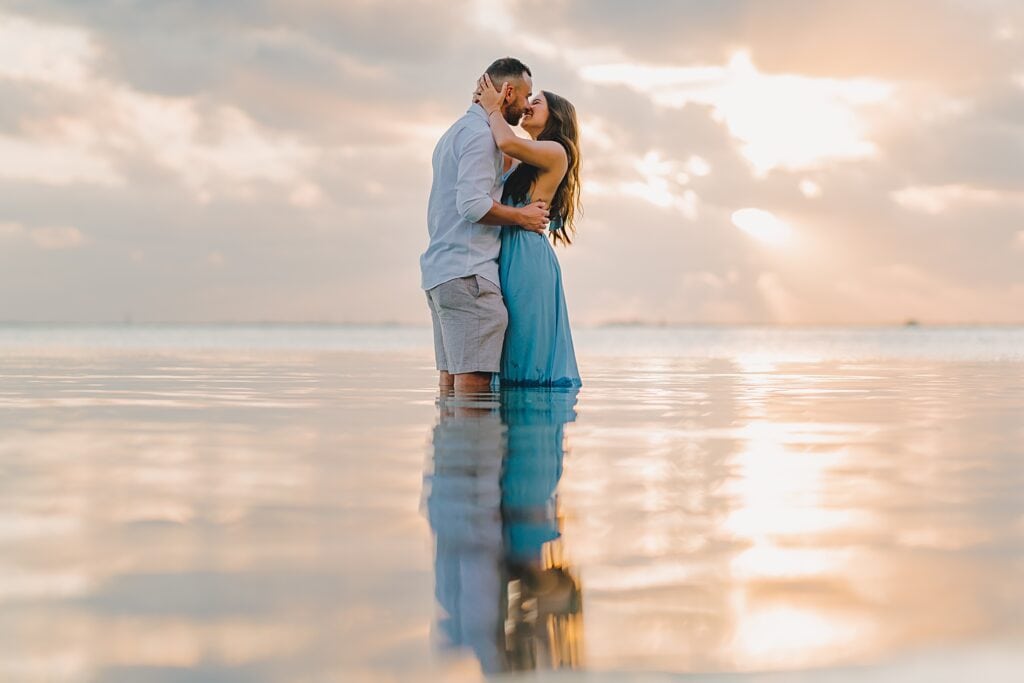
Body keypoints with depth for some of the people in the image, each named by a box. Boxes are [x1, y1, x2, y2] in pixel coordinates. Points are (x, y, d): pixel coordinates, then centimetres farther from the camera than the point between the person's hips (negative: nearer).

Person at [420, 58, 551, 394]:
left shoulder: (455, 132, 23)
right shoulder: (481, 133, -10)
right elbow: (473, 205, -20)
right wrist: (522, 217, -7)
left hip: (439, 269, 10)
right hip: (467, 273, -10)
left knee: (450, 377, 7)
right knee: (474, 379, -12)